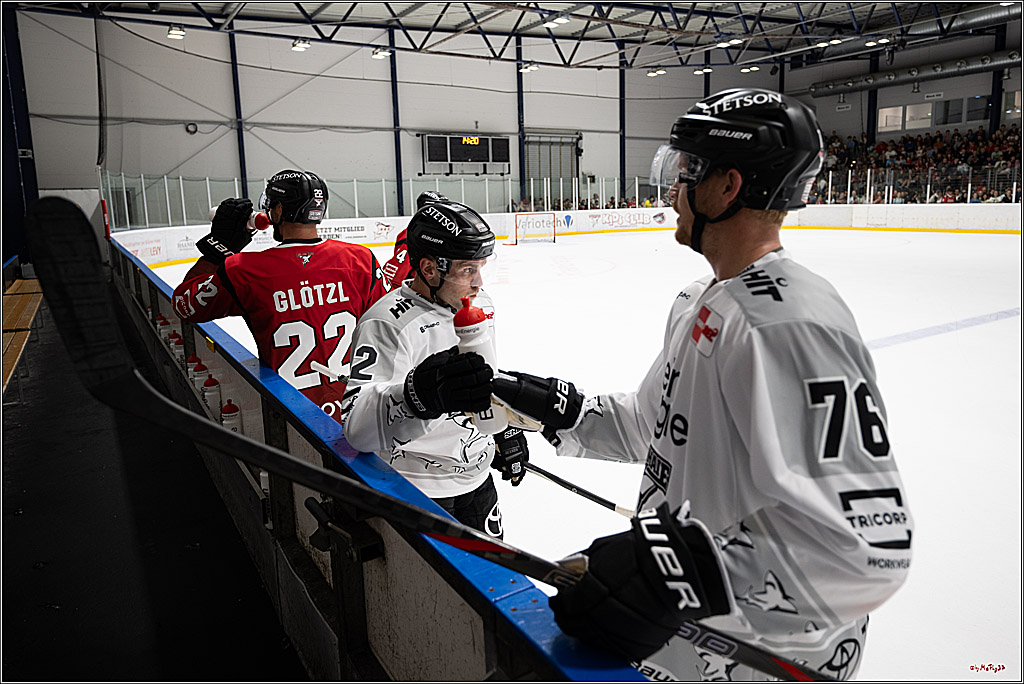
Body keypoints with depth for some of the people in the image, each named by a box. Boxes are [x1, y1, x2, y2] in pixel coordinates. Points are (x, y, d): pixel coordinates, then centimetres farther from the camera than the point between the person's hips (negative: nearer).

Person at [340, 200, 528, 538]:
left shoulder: (480, 304, 0)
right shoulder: (387, 324, -27)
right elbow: (357, 428, -38)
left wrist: (507, 432, 18)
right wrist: (417, 396, -55)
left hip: (477, 476, 7)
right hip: (416, 490, -7)